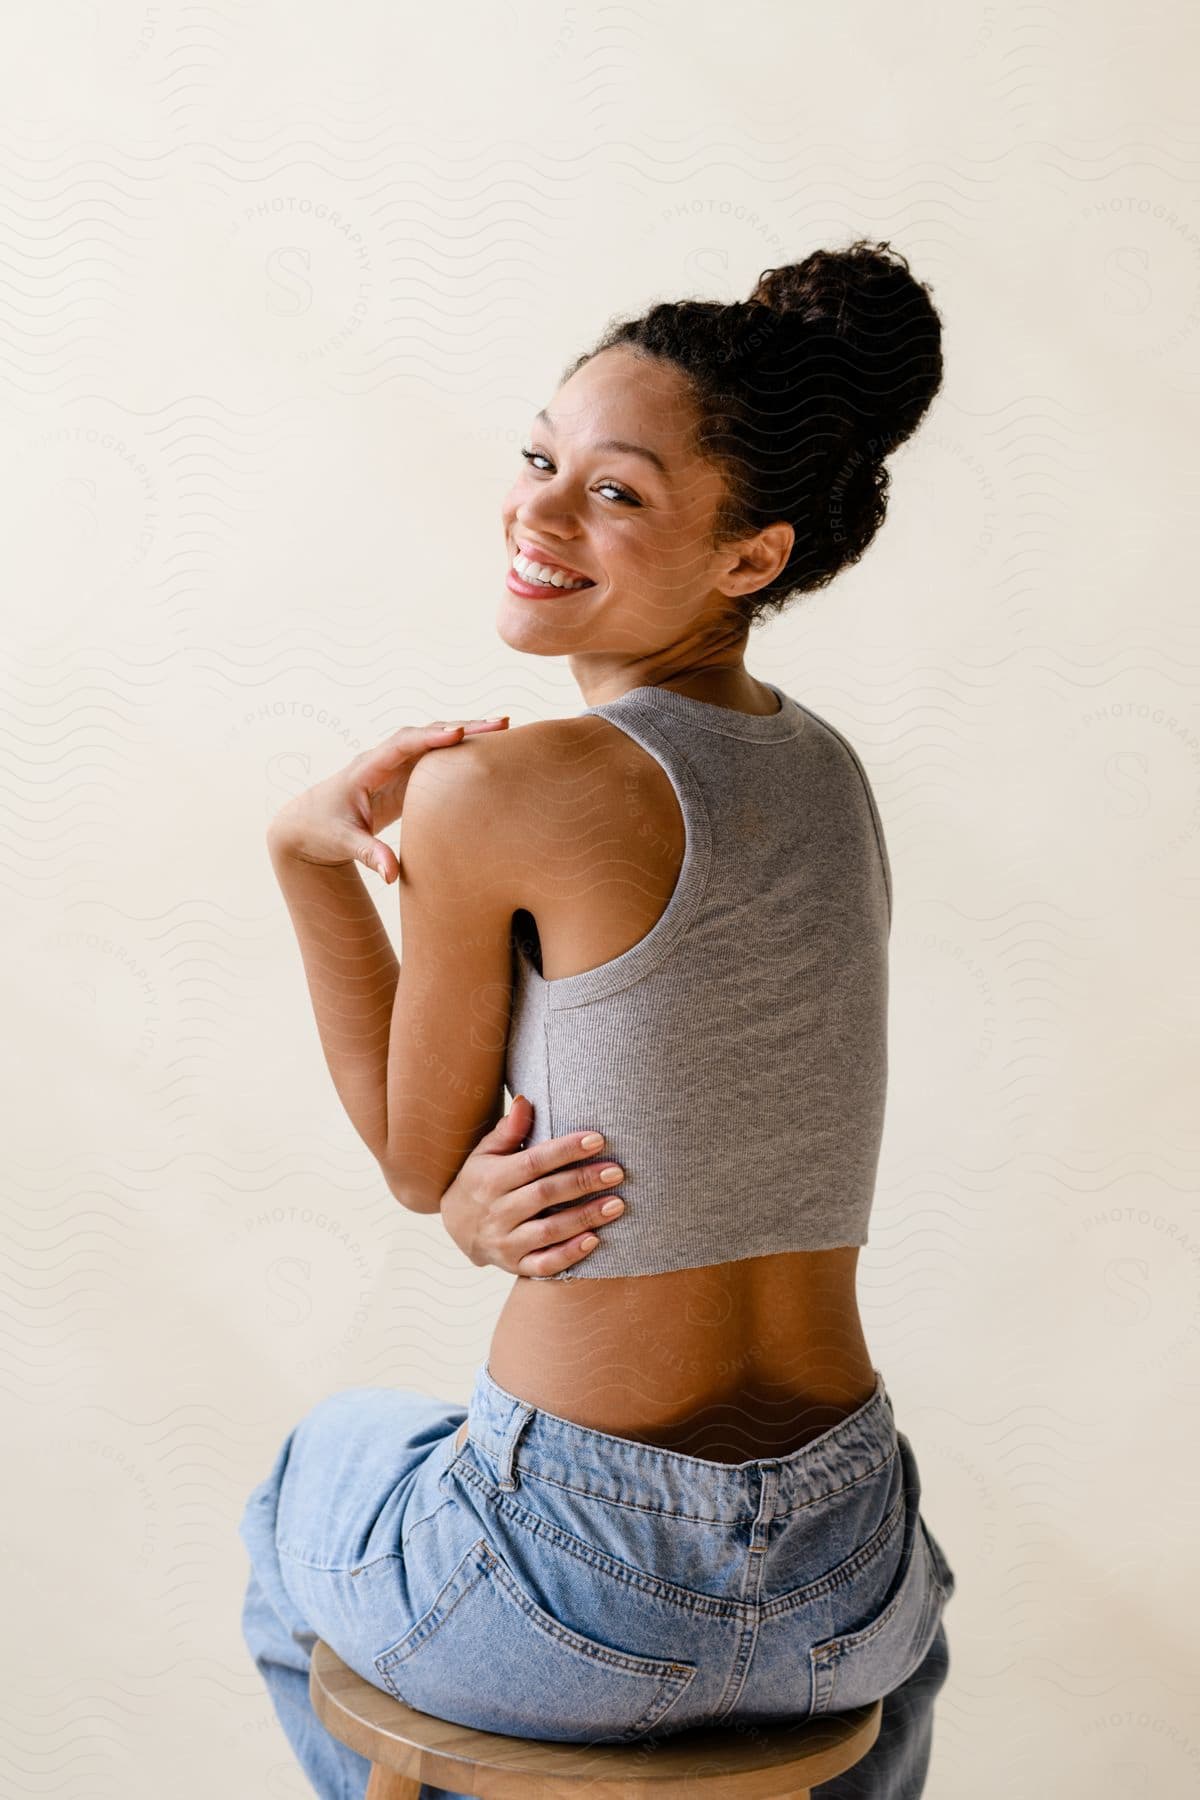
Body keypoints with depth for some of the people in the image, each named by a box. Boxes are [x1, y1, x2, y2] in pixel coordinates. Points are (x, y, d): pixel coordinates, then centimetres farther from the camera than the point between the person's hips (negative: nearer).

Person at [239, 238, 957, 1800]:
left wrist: (306, 850, -2)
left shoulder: (502, 791, -19)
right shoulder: (833, 777, 4)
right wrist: (506, 1205, -8)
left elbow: (418, 1162, -5)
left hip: (580, 1604, -5)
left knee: (316, 1473, 34)